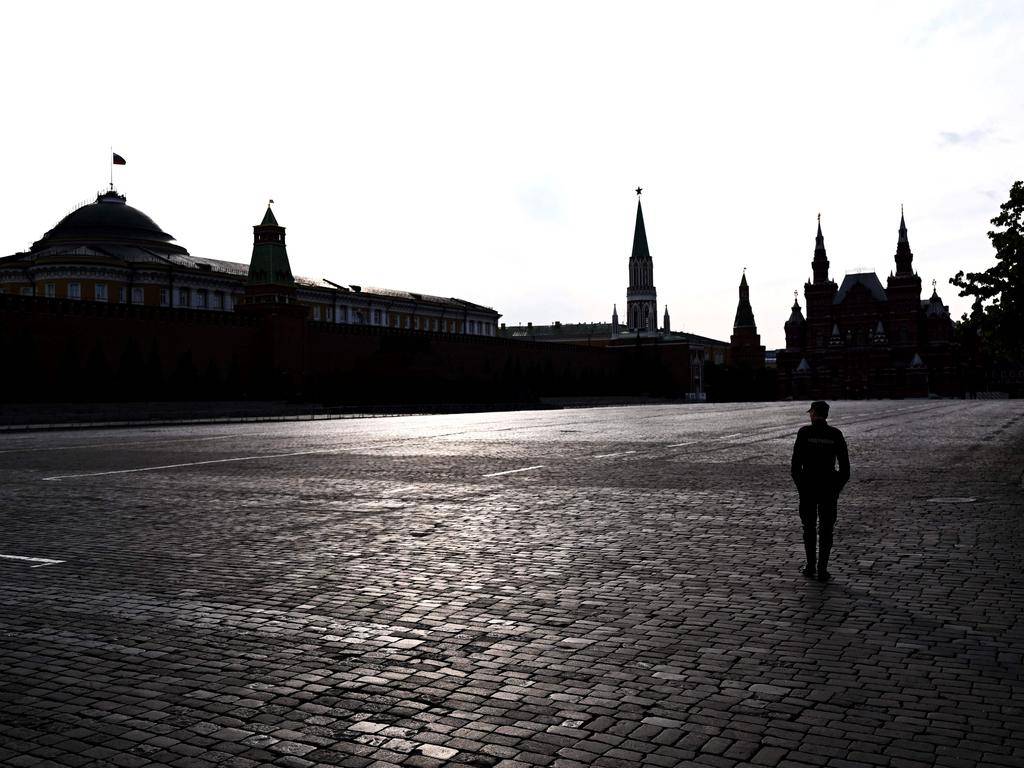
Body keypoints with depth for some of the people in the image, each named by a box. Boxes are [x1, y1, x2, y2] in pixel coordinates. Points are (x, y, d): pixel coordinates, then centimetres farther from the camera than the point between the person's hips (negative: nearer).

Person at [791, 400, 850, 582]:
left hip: (808, 485, -1)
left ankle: (811, 567, 16)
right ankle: (822, 570, 4)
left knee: (809, 527, 13)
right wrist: (838, 487, 9)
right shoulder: (835, 434, 0)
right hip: (829, 485, 1)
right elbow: (845, 466, 0)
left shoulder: (804, 432, -7)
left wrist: (799, 484, 2)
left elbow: (796, 462, -9)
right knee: (826, 529, 7)